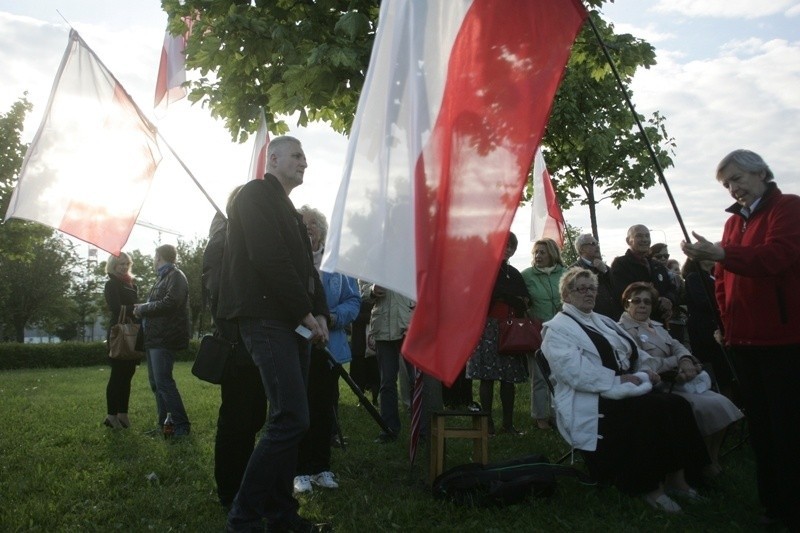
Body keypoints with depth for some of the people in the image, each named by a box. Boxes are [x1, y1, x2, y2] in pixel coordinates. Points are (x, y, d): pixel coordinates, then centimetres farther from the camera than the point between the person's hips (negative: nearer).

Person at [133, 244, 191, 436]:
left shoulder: (175, 276, -9)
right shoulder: (163, 277, 20)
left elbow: (169, 303, -21)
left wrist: (142, 308, -11)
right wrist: (142, 308, 0)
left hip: (164, 338, -10)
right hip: (154, 337, 10)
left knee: (163, 382, -12)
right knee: (156, 382, 11)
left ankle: (181, 425, -8)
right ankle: (164, 423, 17)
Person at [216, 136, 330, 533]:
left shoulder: (287, 209, 25)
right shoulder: (257, 195, -3)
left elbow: (304, 265, 20)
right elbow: (269, 259, -16)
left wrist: (319, 314, 5)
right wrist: (305, 313, -14)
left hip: (294, 323, 9)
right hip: (267, 319, -9)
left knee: (289, 420, 9)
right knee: (291, 419, -15)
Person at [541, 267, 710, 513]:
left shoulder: (602, 321, 23)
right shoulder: (557, 329, -5)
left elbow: (636, 355, 24)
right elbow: (578, 374, -18)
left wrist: (647, 370, 2)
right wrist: (619, 379, -19)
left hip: (625, 393, 8)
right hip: (592, 406, -8)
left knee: (677, 405, -15)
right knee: (652, 413, -29)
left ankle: (676, 478, -6)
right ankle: (651, 487, -15)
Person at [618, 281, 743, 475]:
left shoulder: (655, 326, 20)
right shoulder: (624, 330, -8)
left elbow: (677, 346, 11)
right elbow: (645, 365, -18)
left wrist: (686, 360, -13)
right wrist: (677, 362, -7)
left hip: (677, 382, 8)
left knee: (722, 403, -9)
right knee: (712, 407, -19)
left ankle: (713, 460, 4)